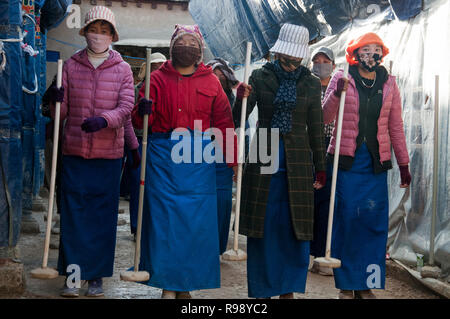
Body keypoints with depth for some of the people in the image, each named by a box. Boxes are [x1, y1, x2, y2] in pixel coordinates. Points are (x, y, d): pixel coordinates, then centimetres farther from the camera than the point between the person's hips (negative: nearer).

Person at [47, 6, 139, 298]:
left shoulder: (122, 69, 5)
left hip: (109, 153, -1)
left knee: (104, 213, 4)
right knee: (74, 211, 0)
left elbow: (126, 107, -6)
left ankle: (97, 274, 14)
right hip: (75, 151, 1)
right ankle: (73, 274, 8)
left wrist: (104, 120, -25)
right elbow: (62, 112, 9)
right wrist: (56, 101, -14)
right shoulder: (71, 66, 8)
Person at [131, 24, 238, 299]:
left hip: (198, 158, 1)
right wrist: (143, 112, -18)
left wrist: (233, 160, 1)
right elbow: (141, 120, 6)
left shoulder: (211, 82, 11)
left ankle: (185, 286, 13)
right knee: (164, 217, -1)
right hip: (163, 156, 0)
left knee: (196, 220, 0)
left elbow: (224, 123, 9)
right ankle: (167, 286, 9)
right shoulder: (158, 78, 9)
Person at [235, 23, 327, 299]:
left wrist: (321, 168, 7)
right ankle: (262, 289, 15)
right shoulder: (260, 77, 2)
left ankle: (288, 289, 15)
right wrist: (241, 99, -23)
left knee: (295, 227, 2)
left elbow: (316, 129, 9)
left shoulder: (311, 84, 6)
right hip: (263, 160, -1)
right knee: (263, 225, 3)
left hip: (297, 164, 1)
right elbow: (238, 119, -2)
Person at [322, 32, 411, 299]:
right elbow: (325, 118, -3)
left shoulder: (388, 84, 9)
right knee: (346, 219, -3)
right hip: (346, 159, -2)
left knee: (374, 222, 0)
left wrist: (404, 164, 11)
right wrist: (337, 94, -19)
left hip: (376, 162, 3)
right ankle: (346, 284, 7)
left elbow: (395, 126, 12)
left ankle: (367, 285, 10)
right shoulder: (342, 79, 1)